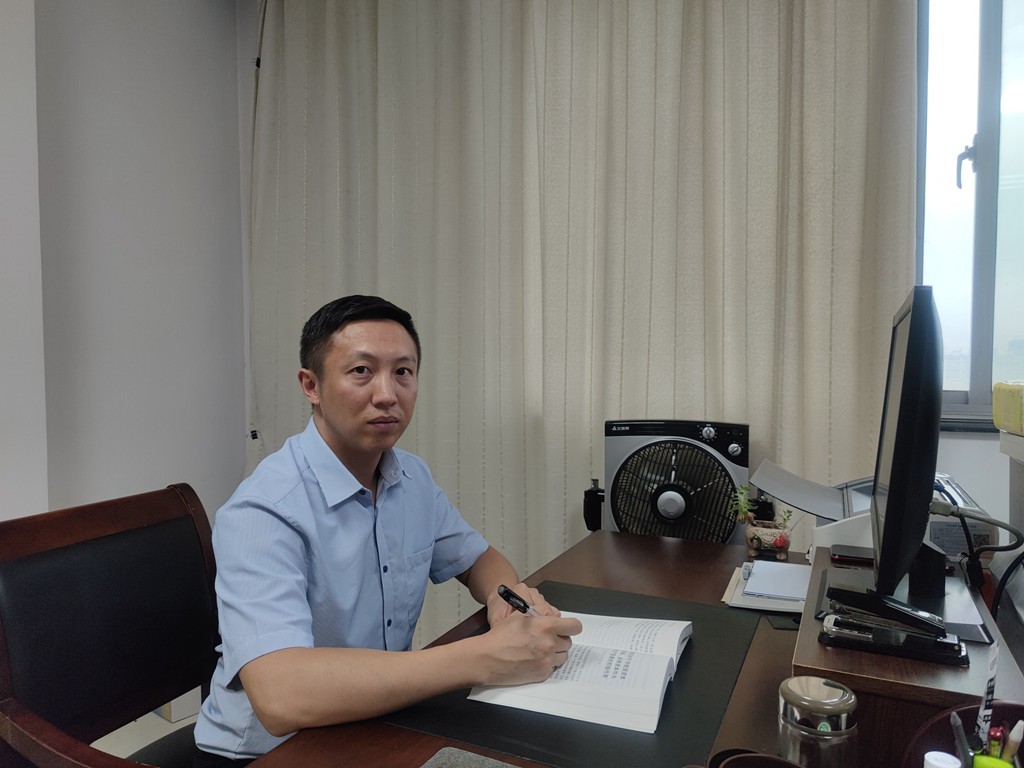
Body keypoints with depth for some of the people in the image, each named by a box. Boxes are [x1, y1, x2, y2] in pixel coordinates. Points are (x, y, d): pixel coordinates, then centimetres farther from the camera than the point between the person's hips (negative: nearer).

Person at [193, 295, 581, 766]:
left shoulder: (414, 479, -2)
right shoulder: (262, 513, -23)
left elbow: (479, 560, 12)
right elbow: (281, 697, -34)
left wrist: (504, 597, -11)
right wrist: (485, 659, -35)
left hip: (380, 724, 5)